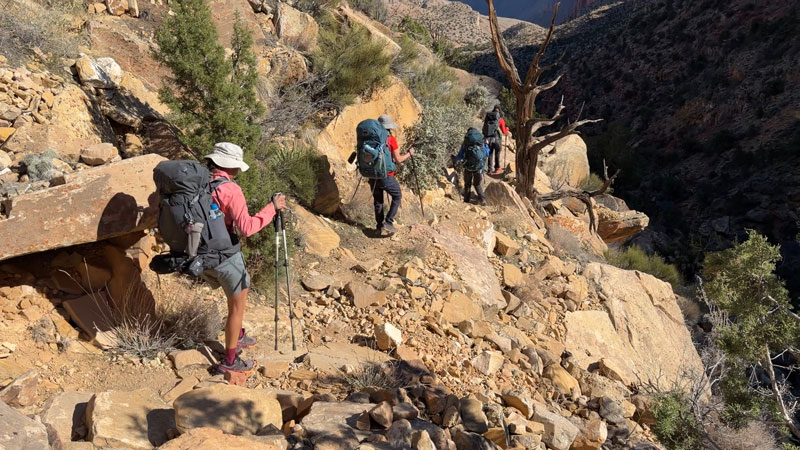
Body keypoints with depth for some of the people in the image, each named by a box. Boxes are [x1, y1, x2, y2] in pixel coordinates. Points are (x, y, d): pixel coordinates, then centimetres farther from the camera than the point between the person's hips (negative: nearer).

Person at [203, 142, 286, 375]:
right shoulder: (230, 190, -19)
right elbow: (246, 227, -25)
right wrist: (272, 208, -17)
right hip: (225, 255, -8)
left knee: (238, 292, 29)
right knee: (237, 305, 10)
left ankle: (237, 336, 43)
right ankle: (230, 361, 18)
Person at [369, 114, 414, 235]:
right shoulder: (391, 139, -10)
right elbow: (398, 160, -10)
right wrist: (409, 153, 5)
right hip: (386, 175, -5)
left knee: (377, 200, 17)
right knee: (397, 196, 13)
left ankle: (379, 225, 21)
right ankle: (388, 223, 3)